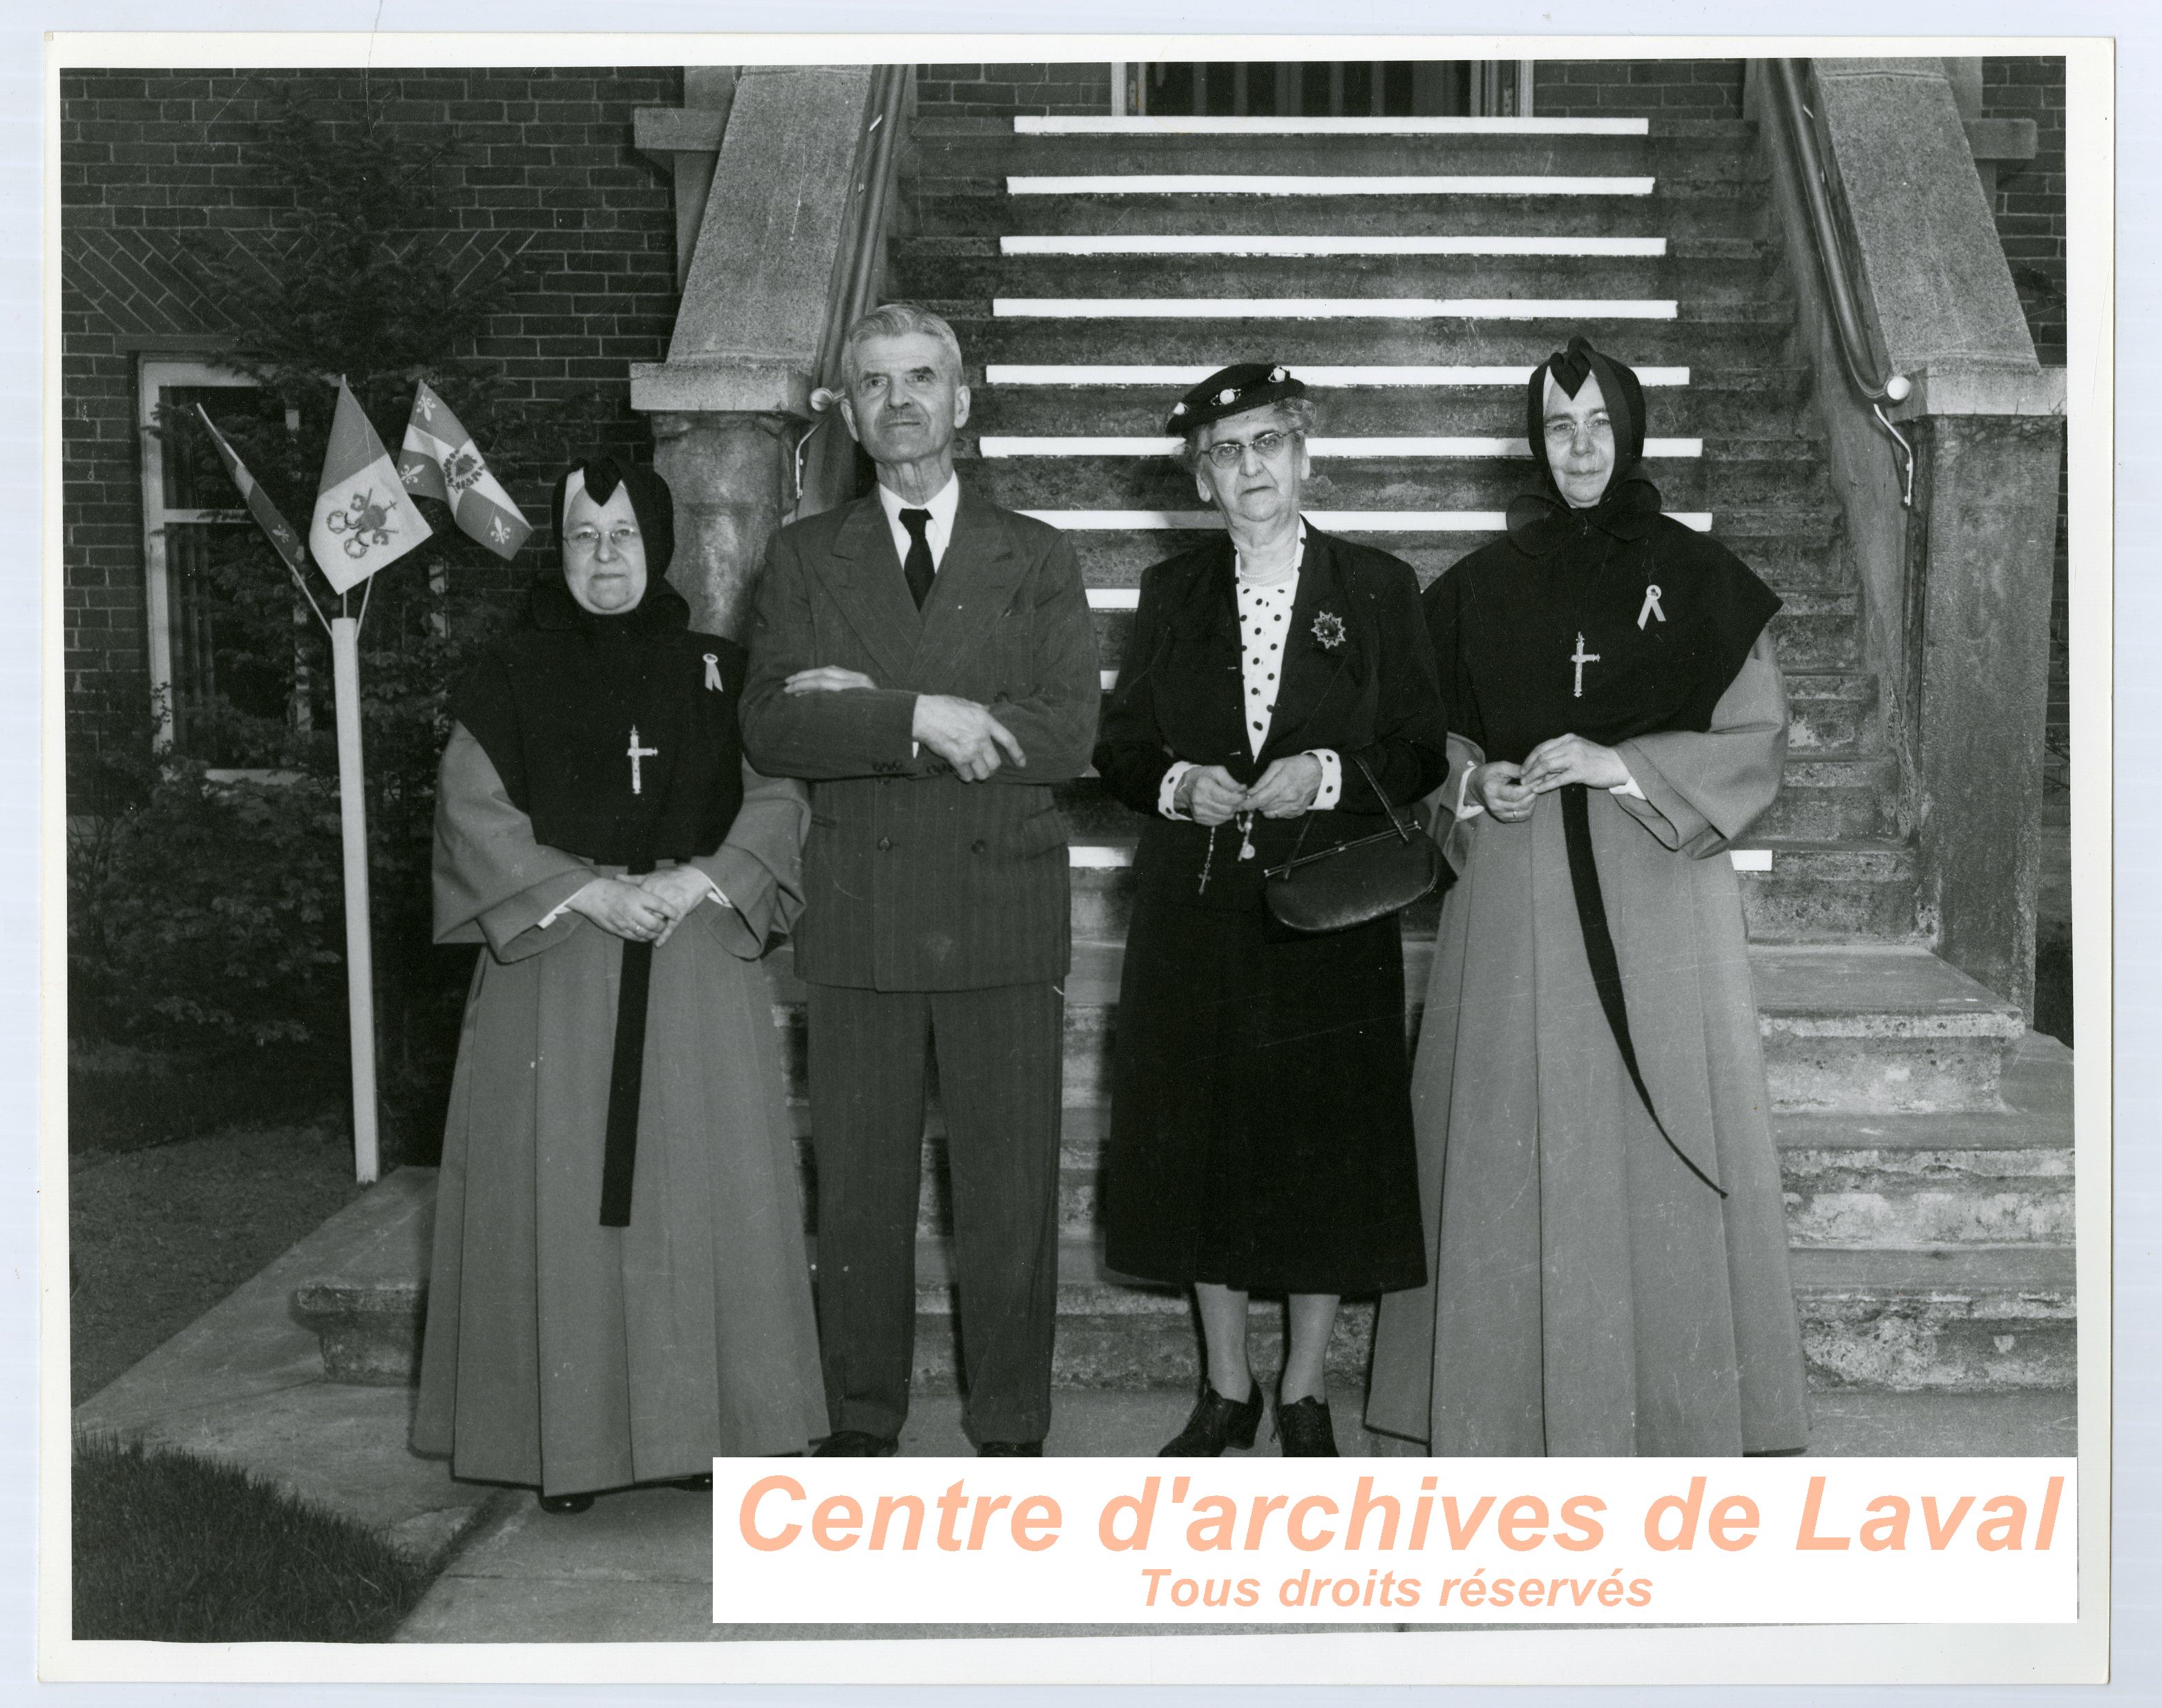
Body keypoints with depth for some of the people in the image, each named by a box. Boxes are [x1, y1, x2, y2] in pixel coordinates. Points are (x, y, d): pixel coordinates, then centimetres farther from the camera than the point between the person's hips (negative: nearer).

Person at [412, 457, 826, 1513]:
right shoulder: (514, 677, 4)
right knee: (563, 1191, -2)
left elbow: (776, 798, 3)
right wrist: (587, 890, -13)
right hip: (553, 966, -1)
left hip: (698, 962, 1)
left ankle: (701, 1423, 12)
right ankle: (569, 1436, 7)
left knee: (699, 1187, 2)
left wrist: (695, 881, -13)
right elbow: (474, 813, -2)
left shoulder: (717, 672, 8)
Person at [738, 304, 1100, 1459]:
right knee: (858, 1190, 7)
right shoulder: (805, 556, 9)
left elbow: (1068, 734, -7)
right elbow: (771, 727, -4)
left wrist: (870, 707, -12)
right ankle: (860, 1426, 21)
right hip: (859, 916, 1)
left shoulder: (1035, 559, 7)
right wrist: (922, 721, -18)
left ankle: (1010, 1431, 17)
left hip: (1004, 907, 0)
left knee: (1010, 1190, 4)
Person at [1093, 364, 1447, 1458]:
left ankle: (1305, 1389, 18)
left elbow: (1422, 752, 1)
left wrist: (1326, 776, -15)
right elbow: (1120, 747, 10)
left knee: (1329, 1142, 2)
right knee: (1202, 1142, 6)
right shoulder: (1171, 593, 10)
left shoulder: (1378, 588, 3)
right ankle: (1226, 1388, 20)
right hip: (1195, 911, 2)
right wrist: (1177, 784, -10)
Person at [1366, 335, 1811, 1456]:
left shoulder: (1696, 575, 5)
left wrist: (1622, 764, -12)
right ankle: (1515, 1397, 11)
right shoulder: (1484, 585, 10)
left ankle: (1677, 1405, 10)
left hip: (1658, 893, -1)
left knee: (1655, 1139, -2)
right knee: (1516, 1139, 0)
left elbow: (1755, 738, 1)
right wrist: (1475, 783, -7)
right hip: (1516, 899, 2)